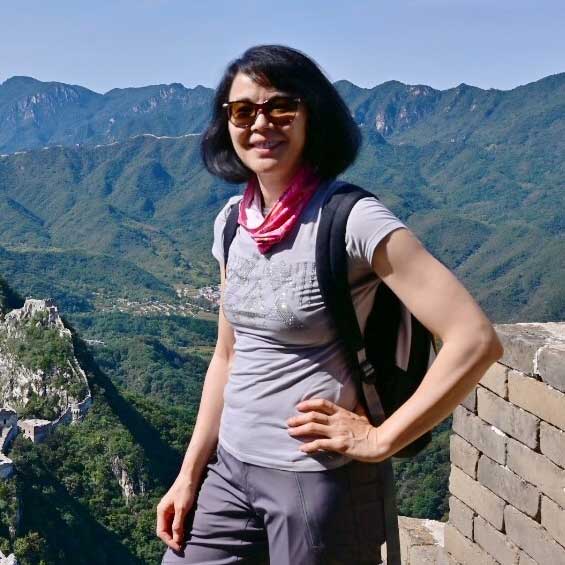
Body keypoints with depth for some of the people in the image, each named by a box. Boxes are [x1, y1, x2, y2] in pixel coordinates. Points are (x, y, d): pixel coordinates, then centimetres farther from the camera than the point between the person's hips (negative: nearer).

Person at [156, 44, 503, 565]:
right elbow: (228, 357, 10)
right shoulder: (233, 222, 3)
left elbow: (475, 340, -22)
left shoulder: (352, 219, -18)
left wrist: (380, 440, -16)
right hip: (229, 469, 6)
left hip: (319, 478, -6)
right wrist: (190, 475, 9)